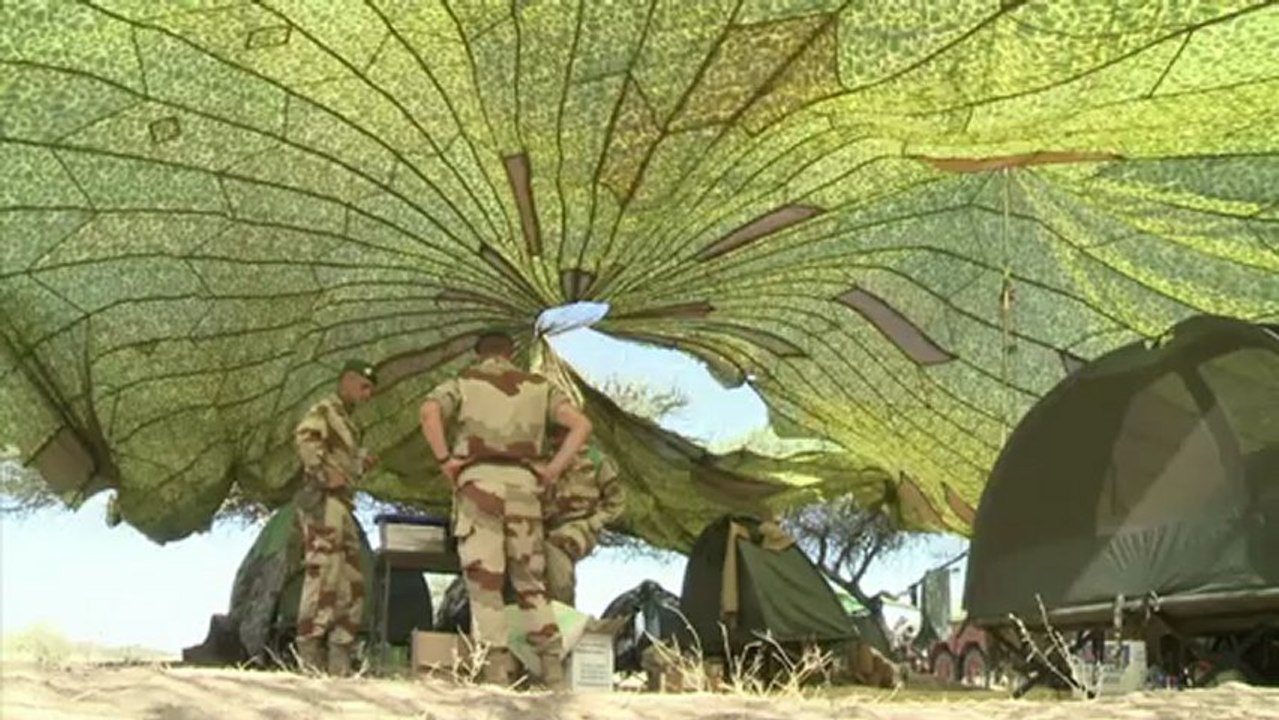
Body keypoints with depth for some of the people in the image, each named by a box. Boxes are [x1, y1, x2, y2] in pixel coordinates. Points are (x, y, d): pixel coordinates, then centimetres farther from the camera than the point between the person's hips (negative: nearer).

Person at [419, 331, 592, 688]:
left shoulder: (463, 383, 12)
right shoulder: (539, 386, 19)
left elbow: (429, 413, -9)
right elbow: (581, 424, 6)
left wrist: (445, 460, -3)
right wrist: (553, 469, 7)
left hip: (479, 480, -2)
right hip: (523, 483, 2)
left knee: (484, 581, -2)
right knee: (530, 581, 11)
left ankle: (496, 674, -8)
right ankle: (553, 670, 4)